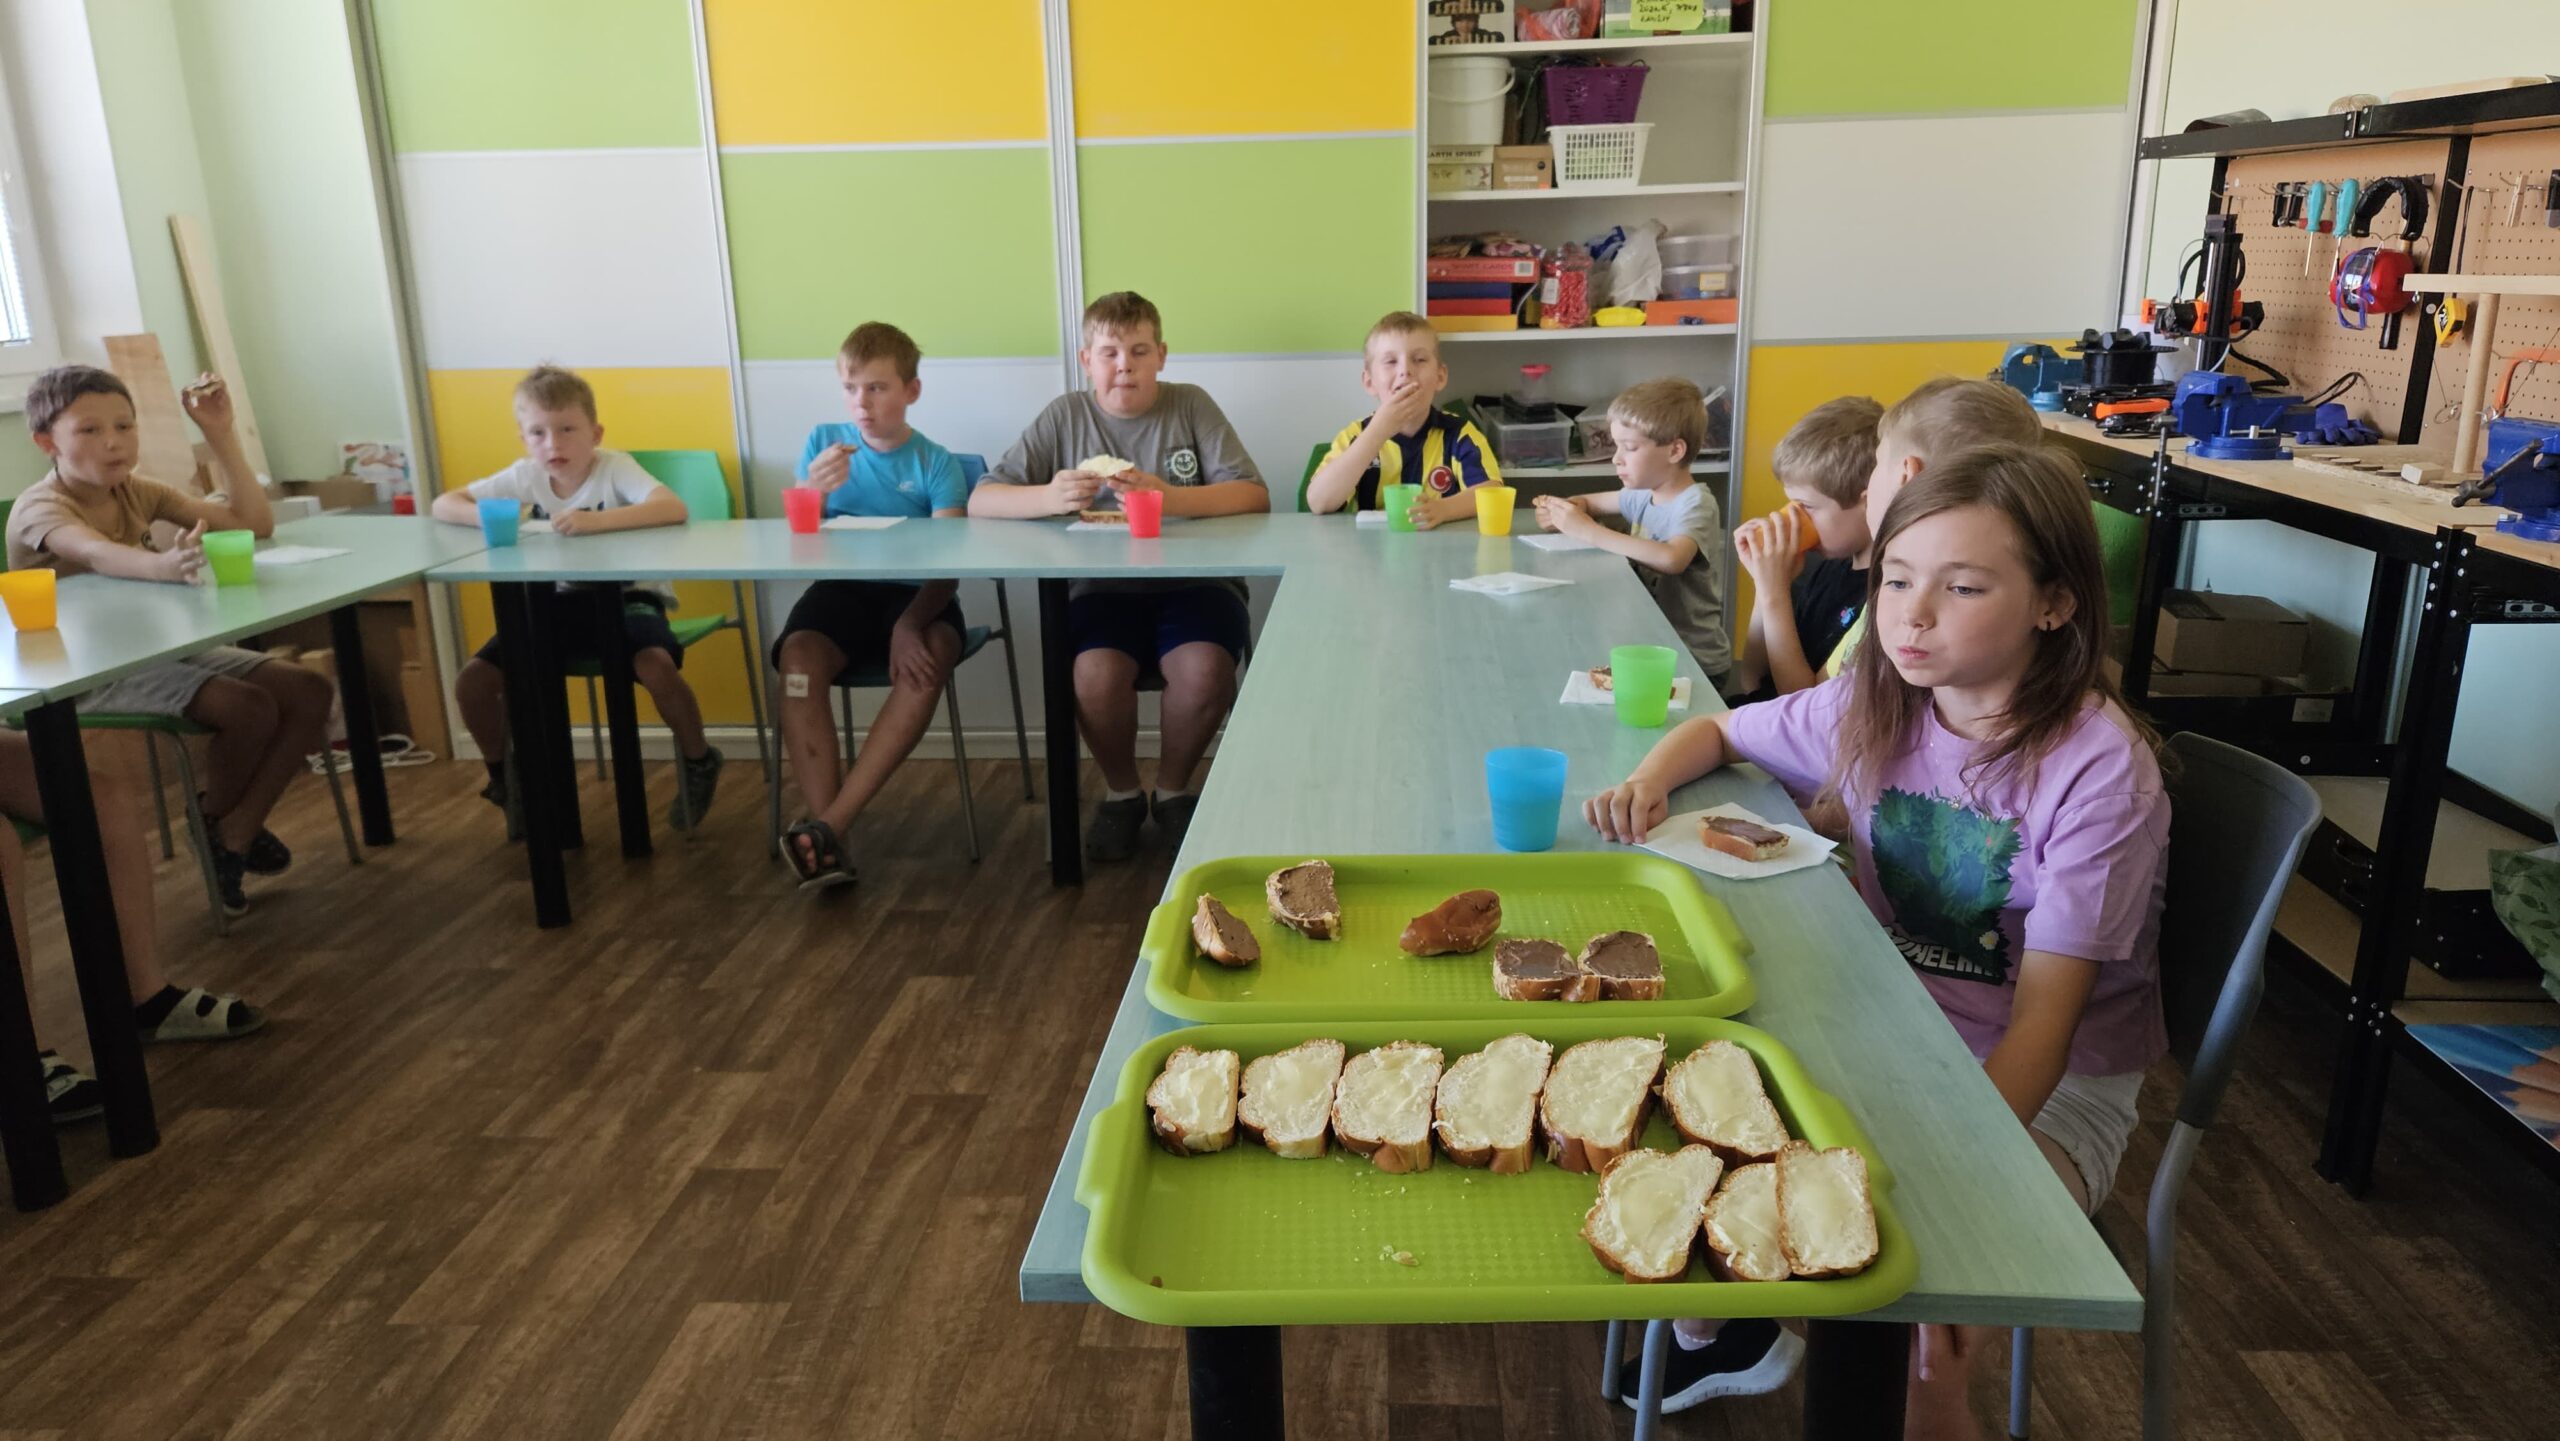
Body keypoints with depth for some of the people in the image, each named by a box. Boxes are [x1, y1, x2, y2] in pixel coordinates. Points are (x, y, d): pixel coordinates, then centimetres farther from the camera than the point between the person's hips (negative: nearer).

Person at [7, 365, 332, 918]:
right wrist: (165, 565, -65)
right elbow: (97, 554, -42)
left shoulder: (136, 491, 5)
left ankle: (236, 833, 0)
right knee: (249, 708, -28)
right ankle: (213, 822, 1)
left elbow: (254, 524, -2)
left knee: (310, 693, -10)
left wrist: (222, 436, -11)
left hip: (161, 649, 8)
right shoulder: (38, 509, -17)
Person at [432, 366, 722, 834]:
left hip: (626, 596, -5)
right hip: (561, 602, 5)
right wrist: (487, 518, -21)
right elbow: (443, 505, 2)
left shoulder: (614, 467, -17)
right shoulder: (525, 476, -3)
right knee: (472, 682, -9)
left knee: (656, 666, -36)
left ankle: (698, 764, -8)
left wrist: (596, 521, -47)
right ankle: (505, 781, 18)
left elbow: (674, 508, -35)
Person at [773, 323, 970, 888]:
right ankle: (830, 840, -31)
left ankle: (829, 824, -34)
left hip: (915, 593, -2)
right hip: (842, 588, 2)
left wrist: (909, 623, -31)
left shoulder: (936, 464, -2)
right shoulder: (824, 442, 6)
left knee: (928, 659, -34)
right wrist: (811, 493, -22)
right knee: (798, 656, -29)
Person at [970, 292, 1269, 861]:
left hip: (1193, 581, 0)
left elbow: (1254, 496, -7)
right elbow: (980, 501, 2)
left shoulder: (1191, 405, 5)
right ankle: (1122, 792, 3)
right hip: (1104, 587, 1)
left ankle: (1172, 788, 2)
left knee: (1203, 669, -31)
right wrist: (1047, 498, -20)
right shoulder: (1066, 416, 7)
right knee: (1096, 673, -30)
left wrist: (1170, 499, -25)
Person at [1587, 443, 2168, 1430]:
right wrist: (1647, 782, -11)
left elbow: (2045, 1013, -22)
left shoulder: (2100, 766, -21)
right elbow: (1717, 732, 11)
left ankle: (1936, 1398, 5)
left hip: (2051, 1080, -5)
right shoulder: (1875, 706, -6)